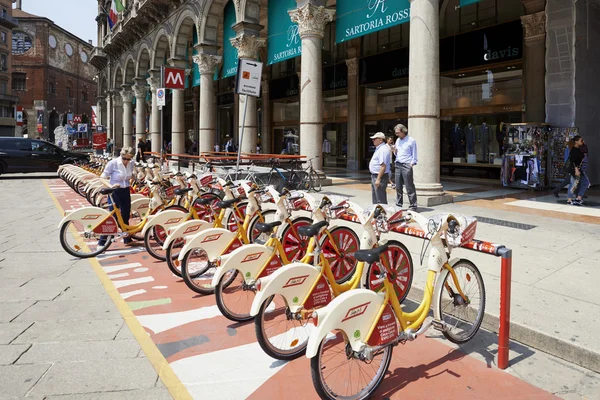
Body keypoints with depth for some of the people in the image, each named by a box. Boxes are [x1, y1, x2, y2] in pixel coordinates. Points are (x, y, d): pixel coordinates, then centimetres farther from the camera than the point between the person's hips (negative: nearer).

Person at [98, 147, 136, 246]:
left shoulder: (131, 164, 2)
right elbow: (103, 178, -13)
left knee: (126, 216, 13)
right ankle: (102, 242, 2)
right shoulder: (113, 163, -14)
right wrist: (111, 186, -26)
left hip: (126, 192, 5)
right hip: (115, 192, -5)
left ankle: (127, 239, 27)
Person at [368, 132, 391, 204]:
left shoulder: (383, 149, -18)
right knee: (375, 198, 17)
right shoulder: (379, 149, 17)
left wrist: (378, 179, -26)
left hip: (380, 176, -11)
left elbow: (383, 166, -25)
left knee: (381, 200, -7)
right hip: (374, 176, 11)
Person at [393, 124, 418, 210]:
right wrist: (394, 151, 3)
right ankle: (398, 205, 15)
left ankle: (413, 206, 0)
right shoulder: (398, 140, 17)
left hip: (407, 165, -6)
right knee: (398, 186, 7)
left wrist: (411, 164, -11)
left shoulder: (411, 141, -2)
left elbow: (414, 155, -1)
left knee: (409, 187, -5)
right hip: (398, 165, 6)